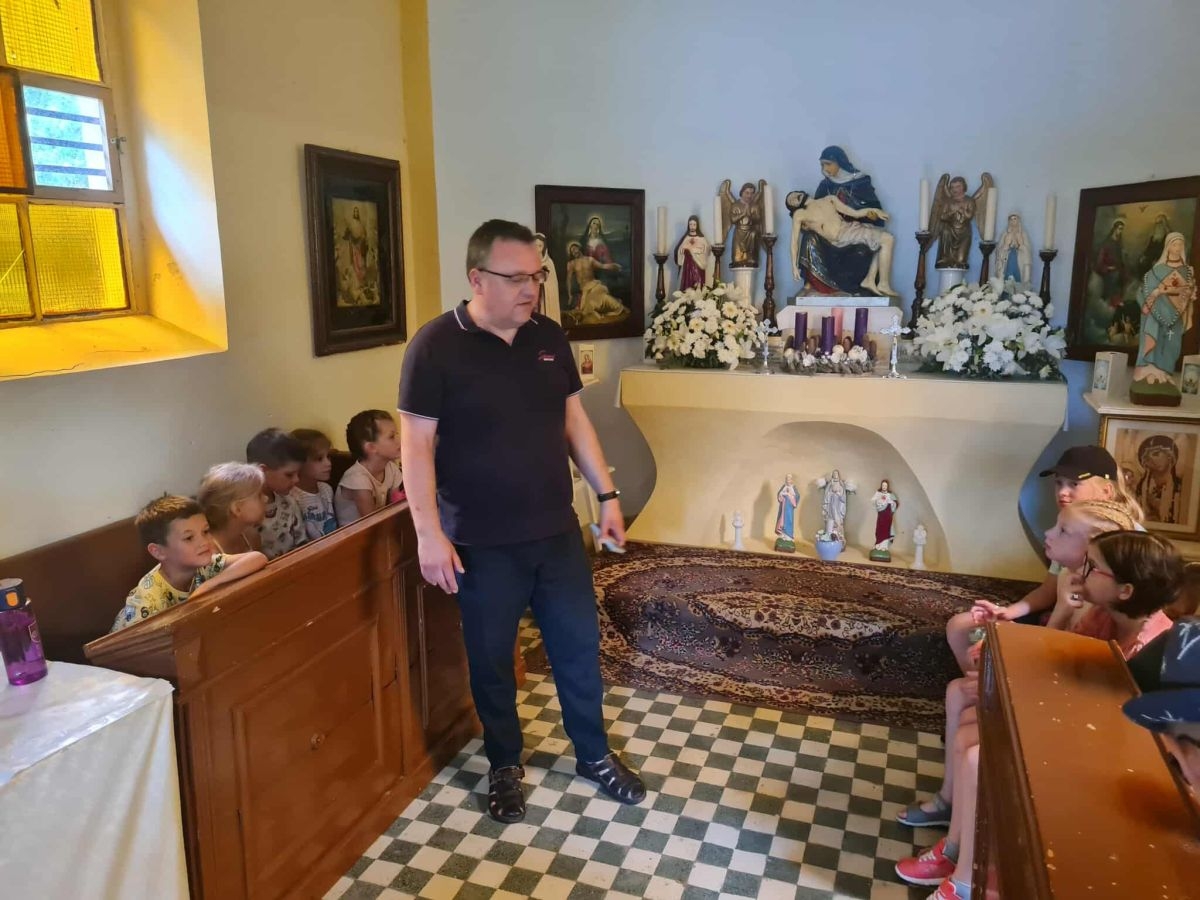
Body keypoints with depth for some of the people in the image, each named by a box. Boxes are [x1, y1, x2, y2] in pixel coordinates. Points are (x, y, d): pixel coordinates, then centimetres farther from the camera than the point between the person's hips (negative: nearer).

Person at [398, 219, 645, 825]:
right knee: (491, 658, 13)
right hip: (481, 542, -4)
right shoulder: (437, 345, -12)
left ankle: (593, 754, 36)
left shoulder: (549, 338, 3)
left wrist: (607, 495, 8)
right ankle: (505, 765, 35)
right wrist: (428, 532, -18)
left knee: (579, 645, 14)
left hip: (556, 530, 5)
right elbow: (416, 443, -13)